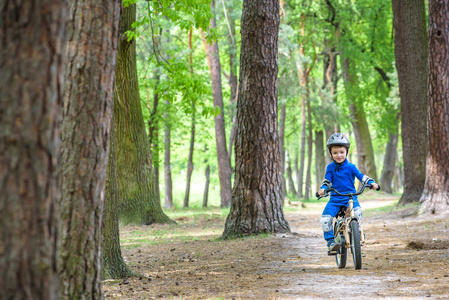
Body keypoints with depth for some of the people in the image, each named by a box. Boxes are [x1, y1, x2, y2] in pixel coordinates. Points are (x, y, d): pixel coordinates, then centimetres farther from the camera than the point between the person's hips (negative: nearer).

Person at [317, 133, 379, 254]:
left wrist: (371, 183, -20)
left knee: (357, 211, -33)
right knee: (325, 218, -22)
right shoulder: (330, 167, 6)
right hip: (335, 199, 1)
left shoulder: (351, 167, 3)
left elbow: (361, 176, -2)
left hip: (350, 197, -1)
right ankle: (331, 242, -12)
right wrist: (322, 189, -19)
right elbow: (327, 181, 2)